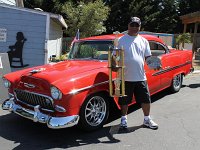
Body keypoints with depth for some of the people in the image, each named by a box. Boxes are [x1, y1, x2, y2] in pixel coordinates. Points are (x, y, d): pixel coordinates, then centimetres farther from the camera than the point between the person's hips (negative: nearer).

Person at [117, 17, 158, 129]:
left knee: (146, 99, 9)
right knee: (124, 100, 10)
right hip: (126, 77, -3)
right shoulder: (121, 40, 0)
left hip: (141, 77, 3)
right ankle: (124, 119, 30)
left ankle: (147, 119, 29)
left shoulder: (144, 41, 11)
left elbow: (148, 57, 13)